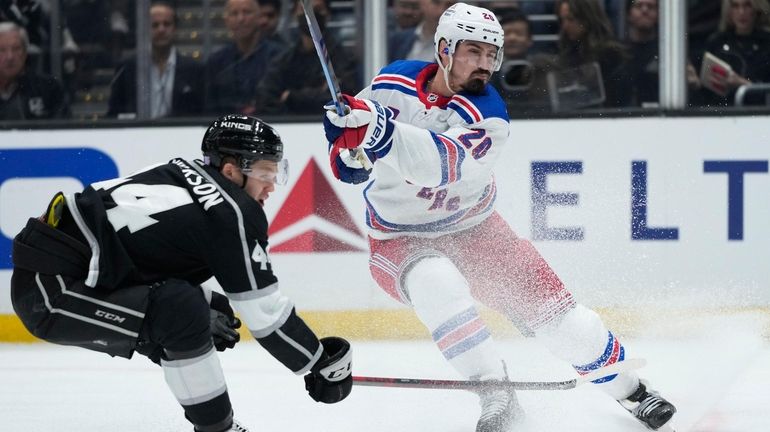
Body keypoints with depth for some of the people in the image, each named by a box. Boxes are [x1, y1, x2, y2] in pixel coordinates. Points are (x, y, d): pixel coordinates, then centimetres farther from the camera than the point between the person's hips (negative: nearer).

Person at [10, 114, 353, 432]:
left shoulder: (183, 173, 10)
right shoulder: (231, 214, -14)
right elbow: (264, 312, -10)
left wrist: (207, 310, 25)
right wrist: (319, 364, 1)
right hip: (50, 295, -10)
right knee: (181, 311, -24)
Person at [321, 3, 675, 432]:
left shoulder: (488, 115, -21)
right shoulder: (394, 83, -12)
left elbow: (444, 165, -42)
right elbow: (352, 166, 2)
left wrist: (382, 132, -56)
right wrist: (346, 136, -22)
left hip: (474, 227, 0)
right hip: (402, 237, 0)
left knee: (548, 302, -3)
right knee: (439, 286, -33)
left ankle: (630, 390, 17)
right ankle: (497, 394, -23)